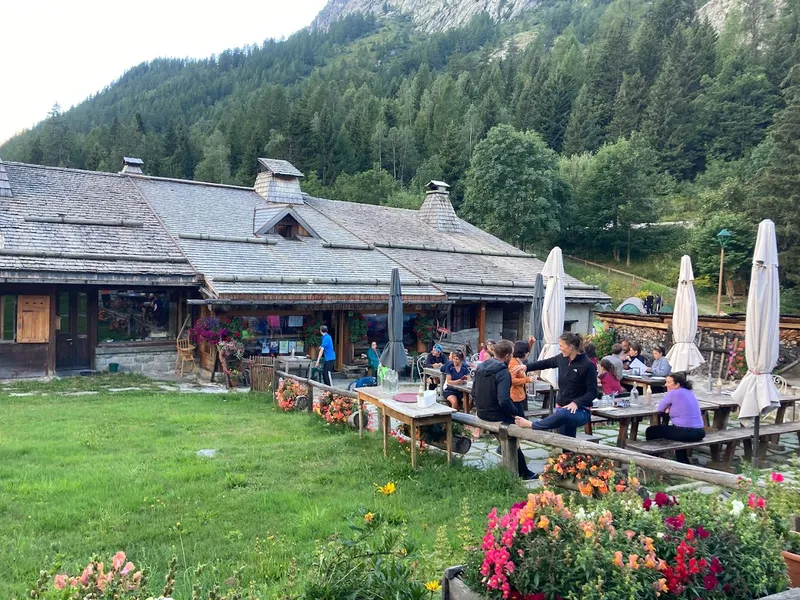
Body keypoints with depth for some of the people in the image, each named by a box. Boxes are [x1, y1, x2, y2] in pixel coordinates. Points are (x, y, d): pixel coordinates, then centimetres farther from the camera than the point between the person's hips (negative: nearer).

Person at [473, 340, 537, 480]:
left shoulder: (480, 367, 3)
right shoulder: (503, 372, -21)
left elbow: (474, 392, 8)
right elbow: (504, 400, -29)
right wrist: (515, 412, -13)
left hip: (482, 412, 8)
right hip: (496, 415, -8)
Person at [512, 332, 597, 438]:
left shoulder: (587, 365, -14)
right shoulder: (561, 358, 3)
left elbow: (592, 392, -13)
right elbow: (546, 363, 22)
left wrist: (576, 403, -27)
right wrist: (526, 367, 12)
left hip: (580, 411, -6)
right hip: (562, 408, 6)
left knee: (562, 414, -37)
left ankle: (531, 425, -20)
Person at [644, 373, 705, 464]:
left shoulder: (673, 393, -11)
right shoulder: (689, 392, 13)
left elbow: (660, 408, -3)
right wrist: (670, 408, 7)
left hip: (686, 433, -8)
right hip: (699, 432, 8)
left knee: (650, 431, 7)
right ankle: (684, 464, 40)